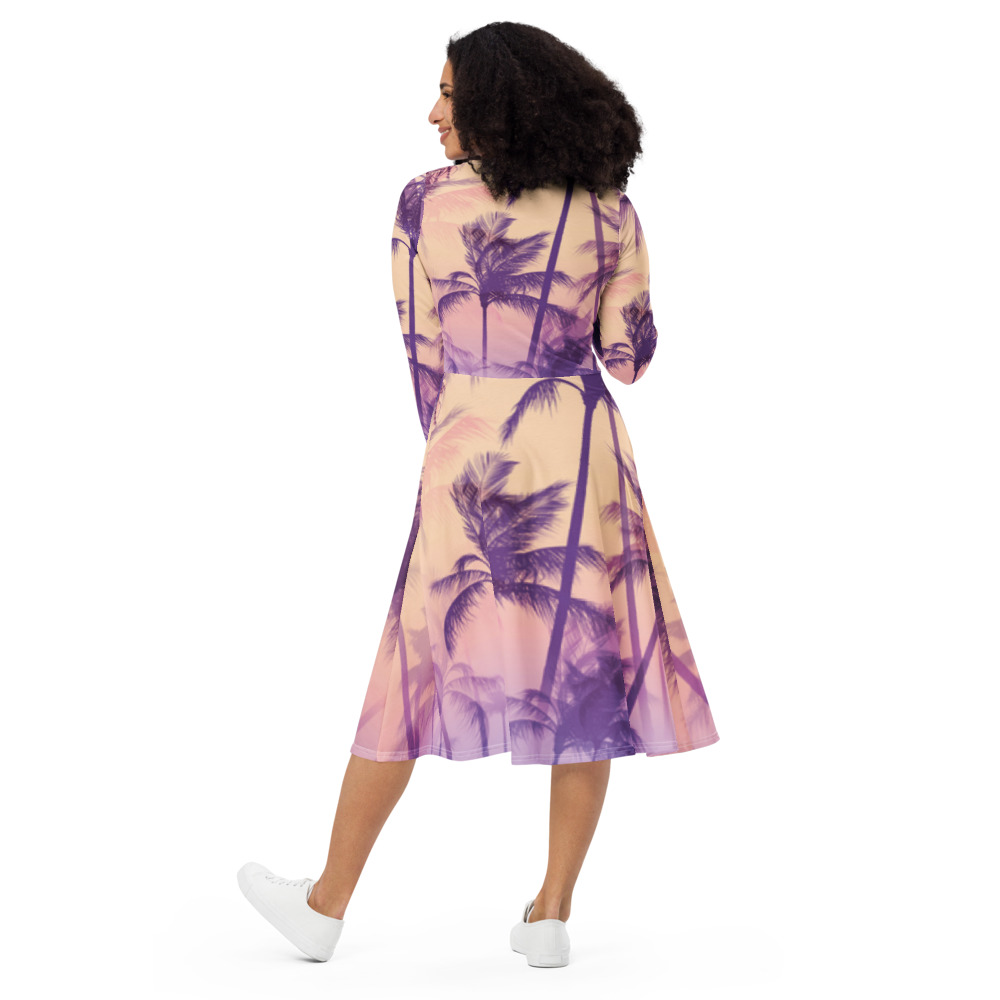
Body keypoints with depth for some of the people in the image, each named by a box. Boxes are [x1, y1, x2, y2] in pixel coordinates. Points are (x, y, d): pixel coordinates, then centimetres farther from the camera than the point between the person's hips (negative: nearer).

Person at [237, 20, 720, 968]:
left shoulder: (424, 203, -2)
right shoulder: (609, 213, 0)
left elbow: (423, 351, 4)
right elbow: (629, 356, 5)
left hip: (466, 451, 0)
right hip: (581, 449, 0)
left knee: (419, 669, 8)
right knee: (590, 670, 9)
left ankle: (326, 906, 19)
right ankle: (551, 914, 12)